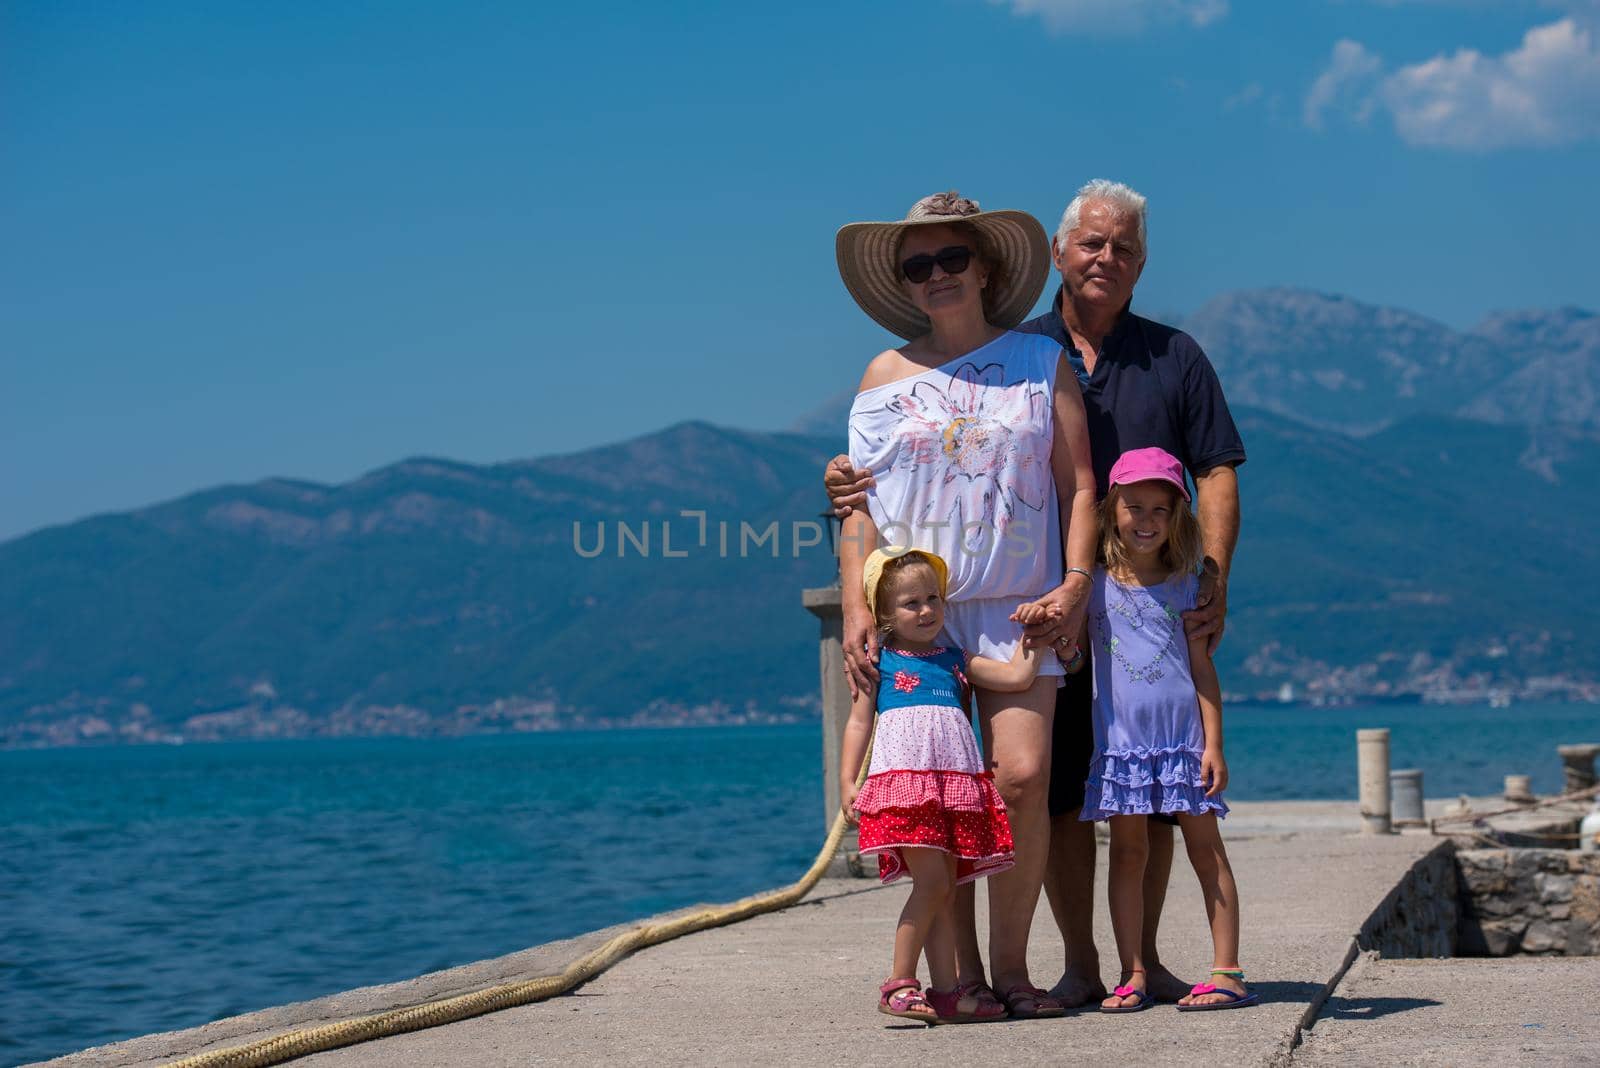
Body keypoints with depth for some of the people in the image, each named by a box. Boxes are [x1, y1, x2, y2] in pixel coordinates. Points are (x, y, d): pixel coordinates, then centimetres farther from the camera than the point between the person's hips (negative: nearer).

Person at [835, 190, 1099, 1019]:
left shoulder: (1041, 362, 12)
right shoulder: (887, 376, 13)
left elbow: (1078, 482, 8)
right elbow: (858, 503, 9)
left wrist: (1076, 582, -4)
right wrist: (855, 606, -2)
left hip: (1017, 607, 0)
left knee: (1022, 778, -12)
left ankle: (1011, 965, 2)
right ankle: (960, 972, 3)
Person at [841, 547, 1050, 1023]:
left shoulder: (955, 659, 21)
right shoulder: (880, 662, 9)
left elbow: (1017, 676, 18)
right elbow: (859, 722, 6)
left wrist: (1032, 630, 16)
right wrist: (847, 782, -4)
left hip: (955, 780, 5)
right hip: (904, 774, -5)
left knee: (945, 888, 3)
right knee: (932, 881, -16)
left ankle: (945, 992, 5)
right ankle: (898, 985, -8)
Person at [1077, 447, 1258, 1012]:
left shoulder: (1185, 585, 5)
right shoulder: (1093, 583, 4)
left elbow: (1201, 667, 5)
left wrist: (1213, 743, -1)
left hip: (1182, 735, 0)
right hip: (1120, 738, 0)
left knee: (1205, 848, 1)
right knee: (1127, 852, 3)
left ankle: (1227, 973, 3)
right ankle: (1133, 976, 7)